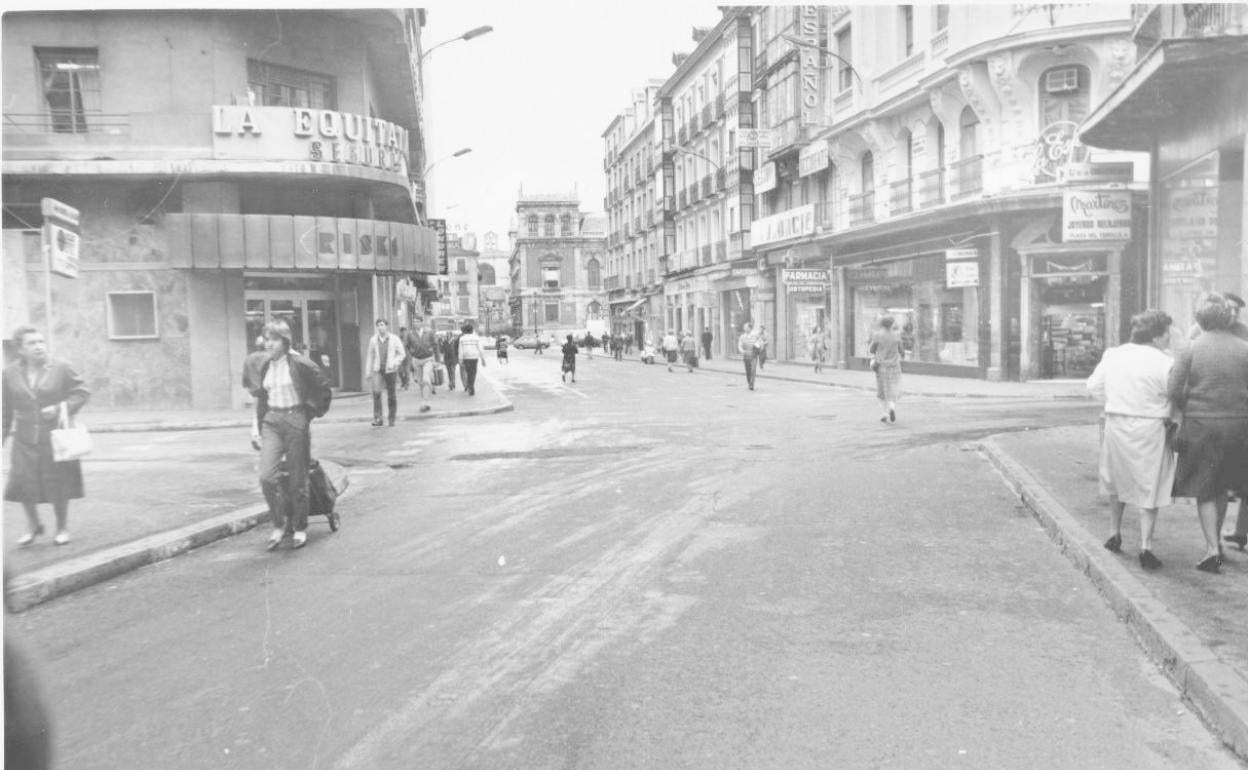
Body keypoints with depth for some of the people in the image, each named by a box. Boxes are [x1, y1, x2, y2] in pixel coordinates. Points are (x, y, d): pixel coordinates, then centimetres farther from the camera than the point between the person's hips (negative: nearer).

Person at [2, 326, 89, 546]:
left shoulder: (60, 368, -4)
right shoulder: (9, 374, 2)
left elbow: (82, 392, 0)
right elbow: (6, 410, 9)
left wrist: (61, 408, -15)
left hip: (56, 437, -1)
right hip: (25, 439, 2)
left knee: (58, 486, 4)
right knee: (23, 482, -5)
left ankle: (62, 528, 23)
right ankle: (33, 525, 21)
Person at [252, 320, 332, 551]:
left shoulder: (299, 364, -9)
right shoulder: (266, 367, 9)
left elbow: (323, 388, -1)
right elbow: (262, 399, 18)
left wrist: (313, 411, 2)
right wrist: (256, 427, 14)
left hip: (296, 421, -4)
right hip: (272, 422, 5)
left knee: (297, 481, 3)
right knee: (267, 476, -10)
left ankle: (300, 529, 18)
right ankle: (279, 525, 8)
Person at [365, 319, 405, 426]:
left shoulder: (394, 339, 1)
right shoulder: (373, 340, 6)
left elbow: (402, 354, 5)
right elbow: (370, 357, 11)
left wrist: (395, 363, -11)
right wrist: (368, 372, 10)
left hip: (390, 370, -1)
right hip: (377, 370, 1)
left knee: (391, 395, 4)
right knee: (376, 393, -16)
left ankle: (392, 420, 15)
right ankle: (377, 418, -16)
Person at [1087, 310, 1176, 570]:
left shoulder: (1111, 355, 1)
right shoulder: (1165, 363, -14)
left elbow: (1094, 387, 9)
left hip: (1116, 424, 5)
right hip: (1149, 429, -5)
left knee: (1118, 481, 23)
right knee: (1149, 489, 4)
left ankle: (1114, 535, 32)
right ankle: (1145, 547, 1)